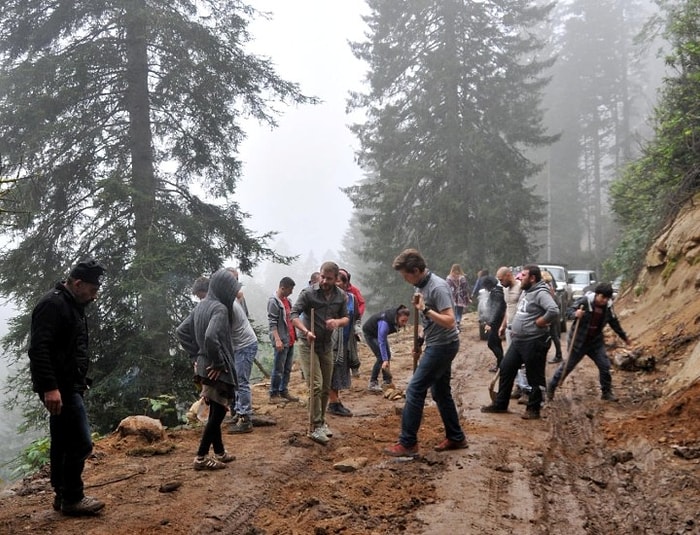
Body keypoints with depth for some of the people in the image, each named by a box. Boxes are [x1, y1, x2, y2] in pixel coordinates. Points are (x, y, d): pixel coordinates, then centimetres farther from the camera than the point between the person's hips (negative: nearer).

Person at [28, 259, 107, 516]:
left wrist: (80, 381, 22)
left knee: (62, 443, 15)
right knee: (80, 443, -7)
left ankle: (62, 495, 23)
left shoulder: (72, 305, 16)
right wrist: (49, 387, -28)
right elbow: (38, 349, -24)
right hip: (59, 388, -10)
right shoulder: (53, 304, -16)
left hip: (68, 386, 10)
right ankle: (72, 499, 4)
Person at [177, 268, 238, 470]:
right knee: (217, 413, 1)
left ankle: (219, 452, 29)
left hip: (205, 368, 9)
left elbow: (181, 331, 12)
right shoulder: (219, 308, -18)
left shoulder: (201, 305, 8)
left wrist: (195, 355, 12)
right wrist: (219, 363, -21)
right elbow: (211, 336, -33)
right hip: (218, 371, -9)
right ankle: (201, 458, 5)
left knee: (215, 412, 18)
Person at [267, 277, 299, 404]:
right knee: (278, 369, -3)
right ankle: (274, 395, 5)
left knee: (287, 369, 14)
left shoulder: (286, 300, 14)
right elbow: (272, 323, -17)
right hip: (281, 341, -9)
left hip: (290, 340, 9)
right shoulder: (273, 301, -13)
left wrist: (294, 335, 17)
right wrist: (277, 340, -24)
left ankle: (284, 392, 23)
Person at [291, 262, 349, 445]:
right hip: (308, 344, -5)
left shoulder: (341, 296, -1)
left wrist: (338, 321, -17)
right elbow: (294, 314, -16)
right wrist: (306, 331, -33)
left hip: (327, 345, 5)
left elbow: (346, 318, 7)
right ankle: (315, 427, -7)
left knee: (326, 388, 11)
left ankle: (321, 421, 28)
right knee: (315, 385, -13)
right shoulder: (308, 293, -14)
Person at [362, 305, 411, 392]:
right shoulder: (385, 323, -41)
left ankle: (387, 382, 12)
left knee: (388, 355, 3)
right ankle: (372, 384, -10)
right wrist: (385, 360, -42)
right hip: (370, 333, -8)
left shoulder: (397, 314, -20)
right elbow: (381, 342, -40)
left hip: (380, 332, 8)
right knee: (380, 357, -16)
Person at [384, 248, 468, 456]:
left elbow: (449, 321, -27)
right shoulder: (421, 285, 7)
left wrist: (425, 309, -34)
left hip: (443, 345, -10)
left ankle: (407, 443, -4)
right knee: (440, 392, 16)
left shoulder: (437, 287, -22)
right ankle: (456, 437, 26)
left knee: (415, 390, -9)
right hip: (436, 345, 10)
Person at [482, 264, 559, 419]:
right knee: (506, 369, 13)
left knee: (535, 377, 4)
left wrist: (538, 323, -21)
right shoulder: (525, 292, 13)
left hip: (534, 342, -10)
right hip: (517, 340, 10)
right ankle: (500, 404, 23)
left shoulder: (540, 293, -17)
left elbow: (554, 311, -32)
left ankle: (533, 409, 15)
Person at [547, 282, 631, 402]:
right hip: (579, 341, -5)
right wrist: (575, 314, -41)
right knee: (568, 366, 4)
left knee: (605, 366, 0)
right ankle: (551, 386, 22)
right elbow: (569, 311, -17)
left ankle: (606, 392, 18)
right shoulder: (585, 301, -20)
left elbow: (615, 324, 13)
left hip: (596, 342, 5)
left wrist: (625, 337, 22)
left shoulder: (608, 307, -2)